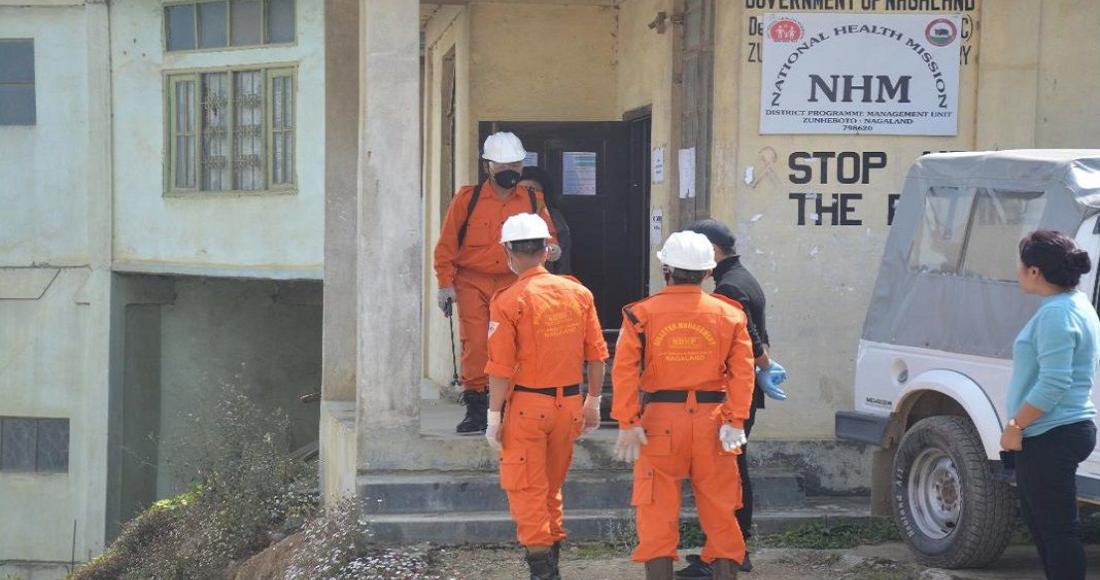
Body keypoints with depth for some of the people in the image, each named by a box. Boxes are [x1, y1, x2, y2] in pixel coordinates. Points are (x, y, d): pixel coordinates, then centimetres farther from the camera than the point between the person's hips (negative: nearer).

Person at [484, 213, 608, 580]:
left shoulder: (509, 301, -12)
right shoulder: (578, 293, 2)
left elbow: (501, 369, -13)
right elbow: (596, 356, 6)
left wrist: (494, 419, -5)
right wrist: (593, 404, 16)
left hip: (527, 404, -5)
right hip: (570, 404, 5)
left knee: (526, 489, 4)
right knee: (552, 487, 19)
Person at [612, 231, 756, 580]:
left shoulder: (641, 314, -2)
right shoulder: (729, 315, 3)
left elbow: (625, 372, -8)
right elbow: (742, 372, -3)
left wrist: (627, 423, -8)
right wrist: (735, 420, -5)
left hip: (659, 420, -2)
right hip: (711, 420, 2)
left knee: (657, 512, 4)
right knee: (719, 510, 10)